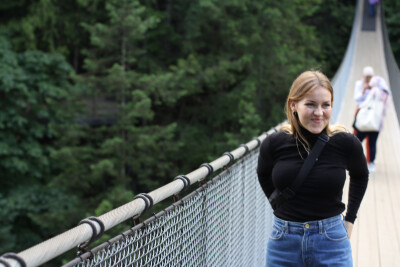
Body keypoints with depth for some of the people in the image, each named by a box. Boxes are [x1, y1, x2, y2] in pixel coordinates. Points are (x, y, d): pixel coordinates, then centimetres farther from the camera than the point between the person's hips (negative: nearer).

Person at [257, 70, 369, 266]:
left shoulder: (346, 143, -8)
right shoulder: (274, 144, -7)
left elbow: (360, 176, 13)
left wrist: (349, 220, 11)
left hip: (332, 244, -1)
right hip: (283, 243, 1)